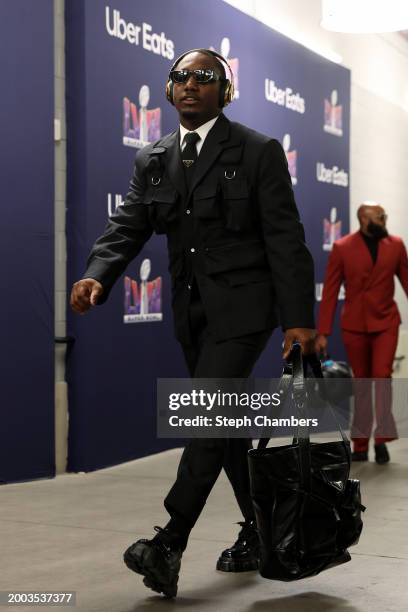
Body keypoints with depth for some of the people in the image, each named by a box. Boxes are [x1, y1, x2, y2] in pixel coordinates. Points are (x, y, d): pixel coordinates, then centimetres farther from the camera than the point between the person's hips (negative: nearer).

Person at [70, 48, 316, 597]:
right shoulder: (153, 161, 10)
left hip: (242, 306, -6)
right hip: (192, 310, 6)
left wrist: (299, 319, -14)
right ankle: (259, 533, 26)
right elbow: (128, 227, 1)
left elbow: (285, 239, -8)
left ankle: (170, 545, -14)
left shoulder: (258, 153, -5)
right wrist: (97, 276, -20)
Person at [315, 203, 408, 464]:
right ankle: (360, 444, 16)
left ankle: (382, 438, -4)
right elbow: (330, 292, -4)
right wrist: (323, 333, -7)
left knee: (382, 375, -14)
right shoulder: (342, 248, -5)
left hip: (385, 322, 0)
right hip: (355, 324, 0)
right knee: (361, 382, 7)